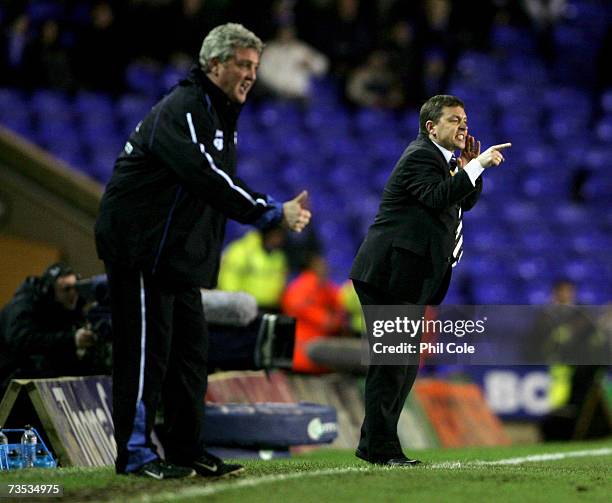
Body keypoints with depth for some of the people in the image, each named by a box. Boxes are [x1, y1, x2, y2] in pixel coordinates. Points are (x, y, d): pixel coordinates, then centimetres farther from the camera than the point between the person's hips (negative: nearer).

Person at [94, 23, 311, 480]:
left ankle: (187, 449, 17)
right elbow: (208, 178, -28)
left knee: (191, 348, 11)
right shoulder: (181, 109, -17)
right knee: (147, 348, -8)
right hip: (140, 249, -10)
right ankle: (135, 452, -3)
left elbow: (220, 184, 15)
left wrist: (276, 211, 0)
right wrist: (272, 212, -27)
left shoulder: (221, 114, 16)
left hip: (180, 252, 10)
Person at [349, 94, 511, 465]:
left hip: (409, 281, 11)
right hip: (390, 274, -11)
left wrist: (471, 166, 6)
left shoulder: (442, 159, 21)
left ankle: (376, 444, 17)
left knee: (406, 363, 12)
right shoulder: (421, 157, -11)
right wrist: (476, 166, -26)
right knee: (391, 362, -10)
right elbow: (436, 197, -27)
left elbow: (465, 202, 21)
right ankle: (380, 447, -8)